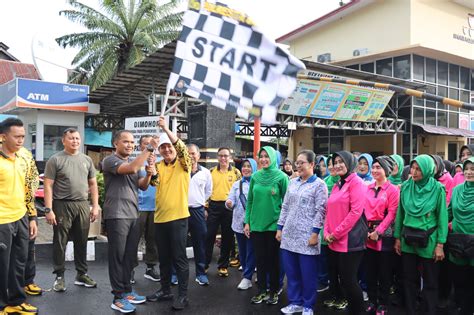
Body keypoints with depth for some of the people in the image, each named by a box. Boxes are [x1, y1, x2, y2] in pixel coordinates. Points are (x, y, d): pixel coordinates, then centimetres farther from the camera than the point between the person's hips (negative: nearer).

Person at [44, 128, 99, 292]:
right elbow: (48, 186, -6)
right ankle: (59, 276, 15)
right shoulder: (55, 160, -3)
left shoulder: (87, 160, 10)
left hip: (83, 205, 4)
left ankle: (82, 274, 22)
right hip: (62, 205, -4)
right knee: (60, 243, 4)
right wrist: (48, 209, -13)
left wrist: (95, 206, 6)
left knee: (81, 242, 11)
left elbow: (93, 184, 13)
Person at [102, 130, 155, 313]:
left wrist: (148, 174, -6)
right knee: (118, 256, -2)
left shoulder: (134, 162, 18)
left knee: (130, 256, 12)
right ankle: (118, 297, 4)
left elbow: (143, 186, 15)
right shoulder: (110, 161, -7)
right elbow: (131, 168, -25)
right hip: (117, 215, -7)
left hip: (133, 215, 8)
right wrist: (149, 149, -21)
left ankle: (127, 290, 23)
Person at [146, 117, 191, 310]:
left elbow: (182, 148, -22)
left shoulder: (183, 164, -3)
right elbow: (154, 182, -6)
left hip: (178, 217, -5)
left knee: (179, 257, 0)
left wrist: (166, 128, -30)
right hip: (160, 217, 5)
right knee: (163, 257, 15)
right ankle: (165, 290, 28)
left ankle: (183, 295, 9)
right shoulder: (158, 166, 9)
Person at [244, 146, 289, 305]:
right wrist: (247, 222, 5)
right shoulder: (255, 176, 4)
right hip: (256, 224, 3)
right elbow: (250, 201, 8)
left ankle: (274, 291, 21)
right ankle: (261, 290, 23)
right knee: (259, 258, 10)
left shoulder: (281, 177, -7)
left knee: (273, 258, 7)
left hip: (274, 225, -3)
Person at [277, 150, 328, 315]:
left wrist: (315, 233, -15)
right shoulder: (293, 182, 12)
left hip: (306, 235, -5)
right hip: (289, 234, 5)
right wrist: (280, 228, 10)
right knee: (291, 271, 11)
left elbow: (320, 211, -9)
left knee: (308, 273, 3)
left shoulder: (319, 184, -4)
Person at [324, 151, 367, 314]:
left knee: (348, 280, -3)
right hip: (334, 242, 8)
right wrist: (327, 232, 3)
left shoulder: (356, 182, -8)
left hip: (349, 240, -8)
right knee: (334, 278, 11)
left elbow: (356, 211, -17)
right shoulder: (337, 185, 17)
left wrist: (337, 233, -14)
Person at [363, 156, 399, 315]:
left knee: (384, 270, 5)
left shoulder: (393, 189, -5)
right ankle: (372, 301, 23)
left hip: (384, 234, -5)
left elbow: (391, 214, -11)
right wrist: (366, 230, -5)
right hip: (368, 233, 5)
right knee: (370, 269, 11)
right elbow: (364, 210, 7)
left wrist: (378, 231, -16)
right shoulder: (368, 188, 10)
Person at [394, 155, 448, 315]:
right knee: (409, 279, 13)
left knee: (430, 282, 9)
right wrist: (397, 238, 5)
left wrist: (440, 244, -11)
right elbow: (400, 214, 6)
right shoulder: (406, 187, 0)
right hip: (408, 239, 3)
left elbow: (442, 217, -8)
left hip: (428, 241, -3)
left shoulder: (437, 189, -9)